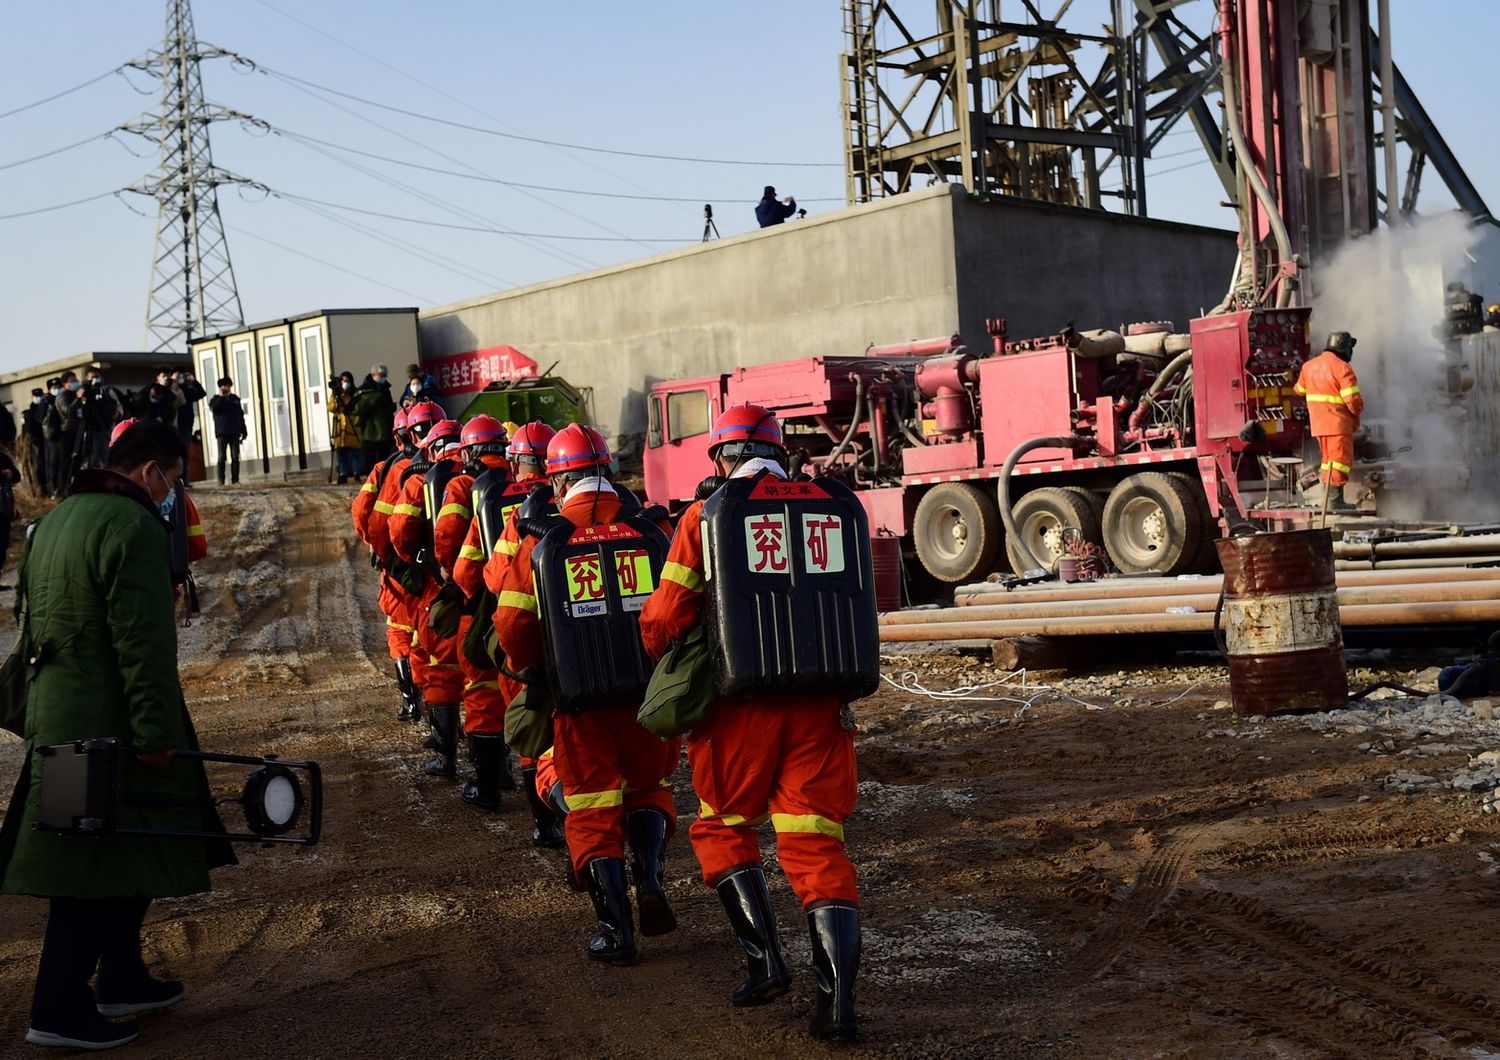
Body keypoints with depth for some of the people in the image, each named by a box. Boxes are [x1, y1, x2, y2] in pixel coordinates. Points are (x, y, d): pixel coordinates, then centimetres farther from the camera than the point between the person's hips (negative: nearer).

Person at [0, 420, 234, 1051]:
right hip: (106, 725, -9)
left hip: (56, 716, 9)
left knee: (122, 854, 18)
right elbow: (144, 641, -21)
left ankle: (121, 979, 27)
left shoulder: (55, 520, 15)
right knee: (95, 864, -3)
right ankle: (59, 1011, 2)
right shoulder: (133, 525, -16)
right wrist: (155, 730, -19)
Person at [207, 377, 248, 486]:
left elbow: (241, 415, 17)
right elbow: (214, 408, -17)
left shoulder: (235, 398, 16)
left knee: (235, 457, 0)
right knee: (222, 457, -3)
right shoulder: (216, 399, 6)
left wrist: (244, 431, 13)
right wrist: (221, 396, -11)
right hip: (222, 432, -3)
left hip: (234, 432, 3)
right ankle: (221, 481, -3)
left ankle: (235, 480, 1)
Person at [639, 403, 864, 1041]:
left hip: (743, 701, -3)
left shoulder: (707, 516, -2)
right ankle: (837, 995, -2)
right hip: (820, 701, 3)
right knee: (816, 845, 7)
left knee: (724, 827, 18)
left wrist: (667, 669, 17)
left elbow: (665, 616, -2)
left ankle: (765, 960, 8)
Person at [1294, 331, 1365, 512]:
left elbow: (1300, 390, 23)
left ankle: (1329, 497, 19)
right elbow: (1352, 400, -18)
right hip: (1338, 423, -7)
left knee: (1328, 459, 17)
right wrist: (1357, 412, 1)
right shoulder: (1342, 368, -14)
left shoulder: (1309, 366, 9)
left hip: (1318, 423, 7)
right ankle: (1335, 500, -10)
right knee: (1340, 460, -5)